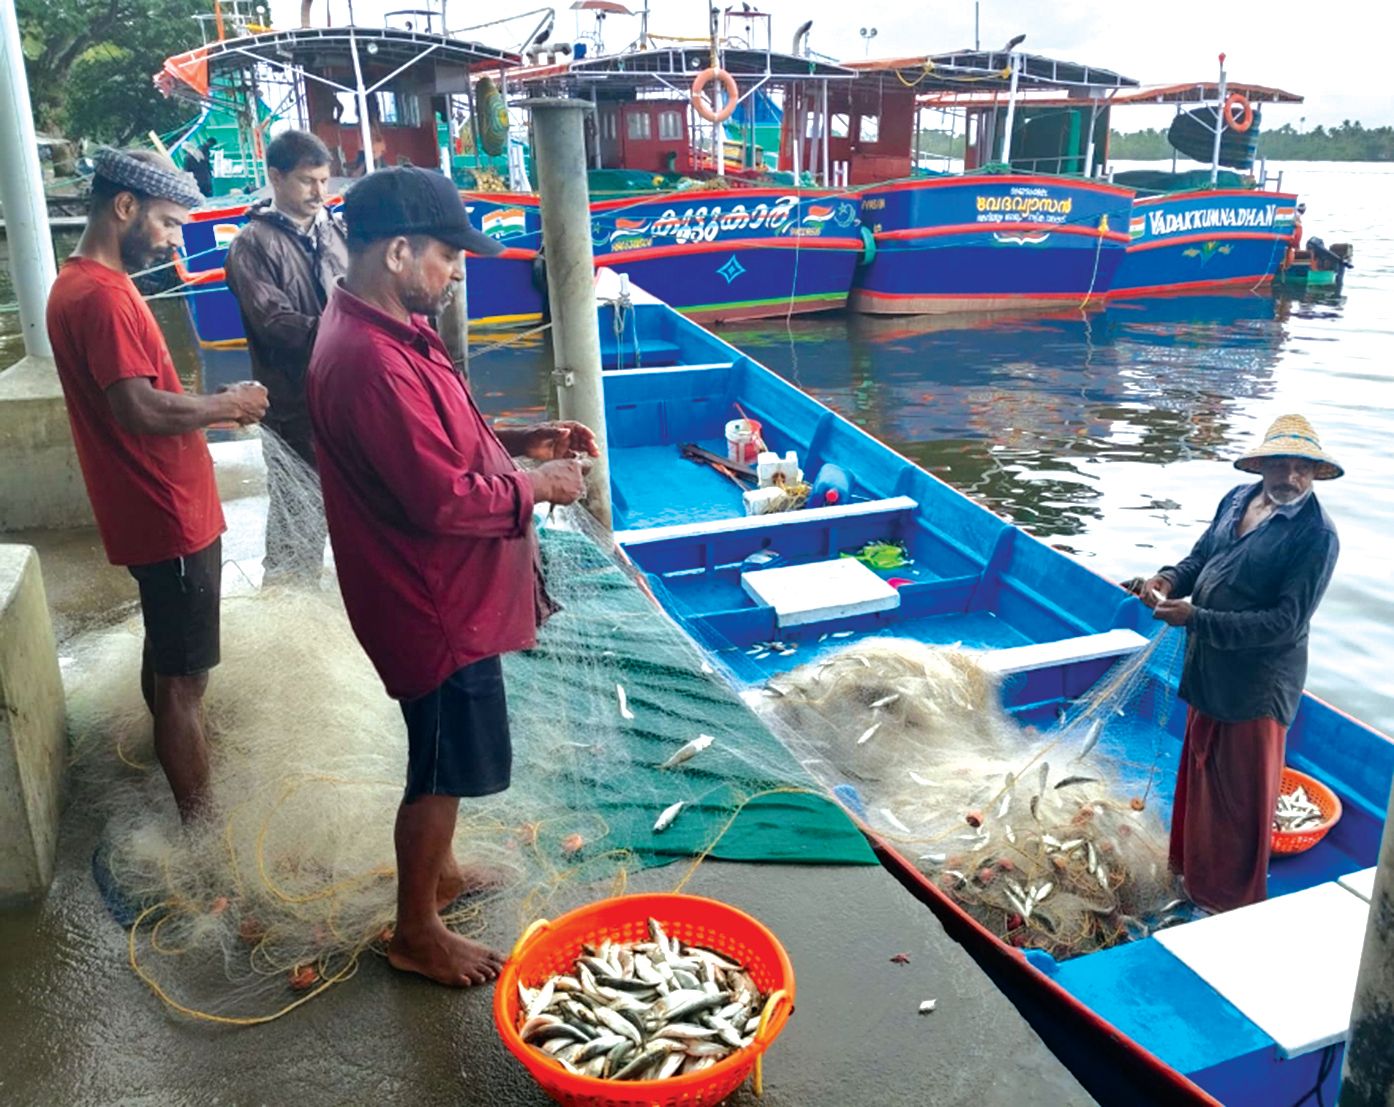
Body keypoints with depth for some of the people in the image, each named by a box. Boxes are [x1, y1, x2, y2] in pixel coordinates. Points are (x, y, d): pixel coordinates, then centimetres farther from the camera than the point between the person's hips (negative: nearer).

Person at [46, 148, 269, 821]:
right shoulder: (101, 295, -20)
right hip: (168, 517, -10)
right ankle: (198, 824, 8)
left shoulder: (85, 283, 14)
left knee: (166, 659, 24)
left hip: (157, 512, 10)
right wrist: (228, 404, -14)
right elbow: (140, 410, -28)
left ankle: (172, 760, 42)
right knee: (183, 677, -2)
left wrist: (213, 410, 7)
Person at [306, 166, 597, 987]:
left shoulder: (390, 330, 6)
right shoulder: (370, 361, -28)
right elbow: (443, 499, -29)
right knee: (444, 767, 6)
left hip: (446, 589, 10)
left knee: (448, 760, 25)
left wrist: (518, 440, 4)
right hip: (434, 602, -10)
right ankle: (418, 932, 26)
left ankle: (438, 870, 46)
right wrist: (538, 485, -15)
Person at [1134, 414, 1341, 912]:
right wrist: (1170, 578, -7)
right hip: (1208, 671, 7)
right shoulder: (1237, 499, 2)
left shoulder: (1315, 535, -20)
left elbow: (1286, 623, -23)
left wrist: (1197, 619, -27)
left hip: (1256, 685, -7)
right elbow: (1202, 556, 15)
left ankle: (1235, 901, 26)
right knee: (1198, 770, 23)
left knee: (1242, 796, 7)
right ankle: (1192, 868, 43)